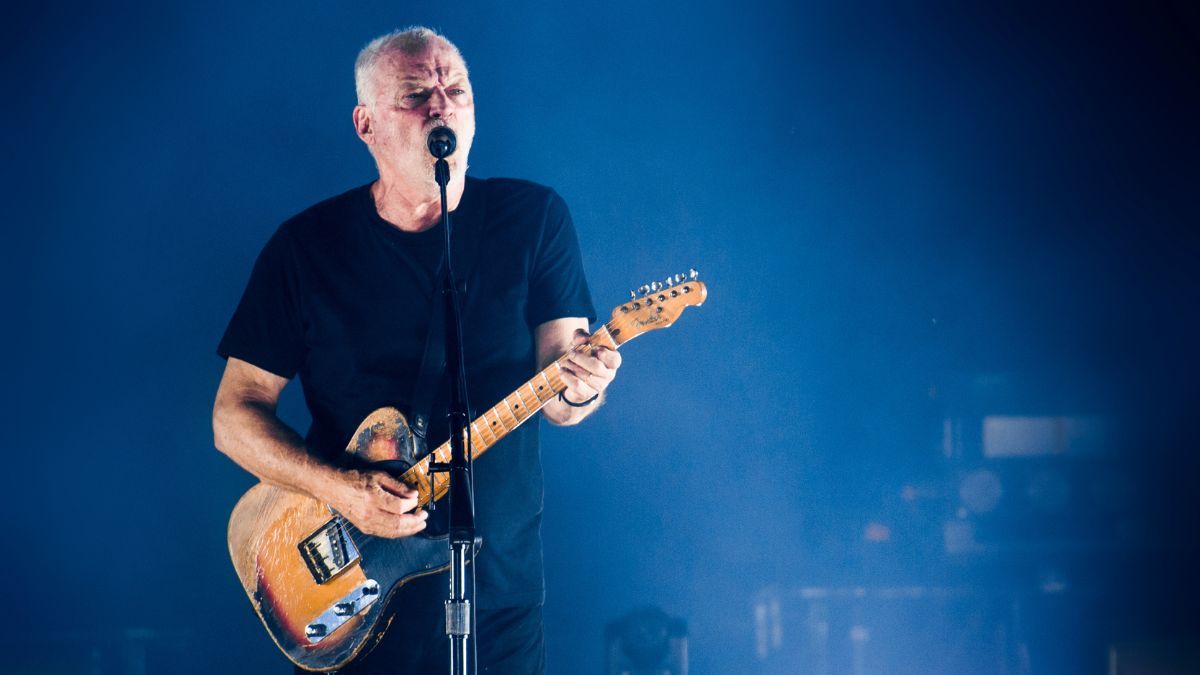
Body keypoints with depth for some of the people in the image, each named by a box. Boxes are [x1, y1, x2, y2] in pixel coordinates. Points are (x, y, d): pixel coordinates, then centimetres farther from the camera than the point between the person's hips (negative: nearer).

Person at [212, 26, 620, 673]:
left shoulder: (533, 219, -1)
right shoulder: (306, 245, -3)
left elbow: (551, 395, -5)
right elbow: (234, 414, -2)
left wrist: (576, 389, -30)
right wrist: (338, 487, -19)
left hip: (501, 589, 1)